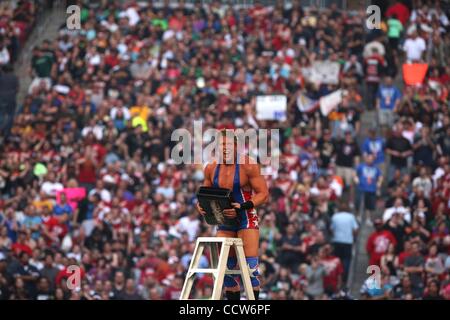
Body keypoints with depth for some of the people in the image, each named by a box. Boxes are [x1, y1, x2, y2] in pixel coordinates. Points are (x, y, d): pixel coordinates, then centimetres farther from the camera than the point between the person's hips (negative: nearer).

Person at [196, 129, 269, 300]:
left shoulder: (248, 166, -11)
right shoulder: (211, 168, 4)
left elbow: (263, 194, -13)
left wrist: (242, 207, -27)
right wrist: (201, 205, -7)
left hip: (246, 219, -5)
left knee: (249, 266, -13)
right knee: (226, 267, 5)